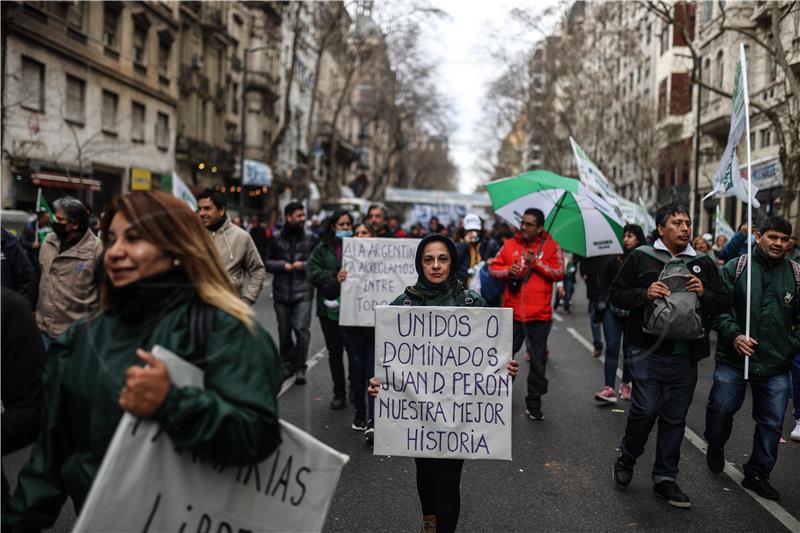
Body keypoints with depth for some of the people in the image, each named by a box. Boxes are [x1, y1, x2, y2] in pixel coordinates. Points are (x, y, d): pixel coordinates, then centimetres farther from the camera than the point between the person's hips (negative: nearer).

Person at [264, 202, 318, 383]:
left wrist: (304, 265, -11)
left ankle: (300, 367, 0)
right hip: (281, 291, 2)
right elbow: (267, 262, 7)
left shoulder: (311, 238, 4)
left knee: (302, 329, -12)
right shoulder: (276, 238, 6)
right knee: (284, 331, 11)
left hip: (303, 292, -2)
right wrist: (283, 265, -9)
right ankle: (287, 363, 27)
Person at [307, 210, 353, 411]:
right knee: (335, 351, 9)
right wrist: (335, 279, -12)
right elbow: (312, 272, -1)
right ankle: (339, 393, 20)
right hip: (330, 306, 3)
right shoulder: (323, 248, 8)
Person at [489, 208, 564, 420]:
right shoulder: (510, 244, 6)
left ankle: (534, 404, 16)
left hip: (539, 315, -2)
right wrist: (507, 271, -11)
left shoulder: (551, 246, 0)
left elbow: (559, 273, -8)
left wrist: (536, 262, -17)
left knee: (538, 361, 5)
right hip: (512, 313, 2)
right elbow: (493, 267, 9)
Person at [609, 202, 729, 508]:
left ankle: (665, 479, 23)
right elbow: (617, 295, 2)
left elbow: (724, 302, 14)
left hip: (685, 356, 4)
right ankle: (627, 458, 19)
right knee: (645, 409, -10)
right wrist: (645, 293, -15)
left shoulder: (703, 263, 12)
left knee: (675, 419, 9)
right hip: (648, 352, -3)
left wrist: (704, 294, -7)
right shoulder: (641, 257, 2)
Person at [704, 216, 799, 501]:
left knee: (771, 423, 8)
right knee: (721, 408, 7)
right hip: (733, 359, -2)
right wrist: (733, 335, -18)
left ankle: (757, 474, 26)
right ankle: (715, 447, 38)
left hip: (777, 364, 2)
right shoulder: (735, 268, -3)